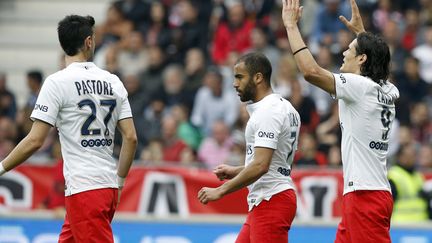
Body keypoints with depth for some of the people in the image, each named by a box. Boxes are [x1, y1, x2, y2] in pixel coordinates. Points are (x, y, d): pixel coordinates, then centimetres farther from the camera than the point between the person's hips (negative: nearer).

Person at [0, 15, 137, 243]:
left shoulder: (57, 82, -8)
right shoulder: (113, 82, 8)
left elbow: (35, 141, -11)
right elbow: (130, 138, 7)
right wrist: (119, 181, 19)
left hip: (84, 189, -7)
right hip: (109, 187, 7)